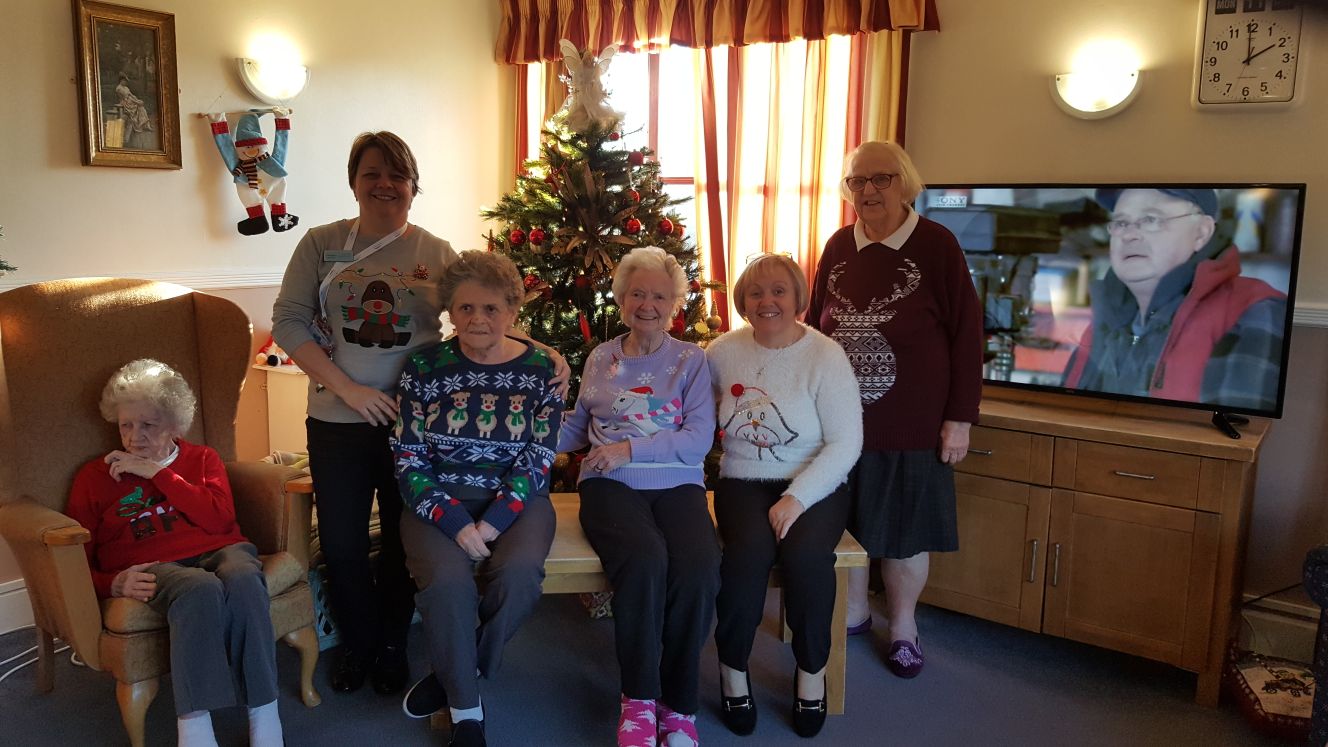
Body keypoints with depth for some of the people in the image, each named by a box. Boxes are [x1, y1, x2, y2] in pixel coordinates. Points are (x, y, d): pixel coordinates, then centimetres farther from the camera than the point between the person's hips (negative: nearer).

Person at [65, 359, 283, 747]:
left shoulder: (202, 459, 21)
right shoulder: (95, 476, 19)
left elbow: (220, 518, 1)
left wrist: (157, 473, 1)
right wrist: (114, 583, -11)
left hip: (218, 551, 2)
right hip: (154, 567, -1)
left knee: (243, 580, -37)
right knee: (200, 589, -39)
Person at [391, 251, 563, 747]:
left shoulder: (541, 370, 0)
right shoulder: (424, 368, 0)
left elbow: (537, 460, -5)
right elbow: (408, 461, -4)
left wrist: (492, 523, -19)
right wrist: (456, 524, -18)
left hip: (515, 501, 1)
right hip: (438, 501, 0)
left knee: (518, 573, -30)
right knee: (447, 581, -30)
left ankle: (453, 677, 0)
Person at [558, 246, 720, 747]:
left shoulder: (690, 360, 10)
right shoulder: (600, 359, 17)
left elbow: (699, 439, -2)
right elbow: (577, 428, 26)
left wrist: (630, 448, -12)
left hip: (678, 484, 0)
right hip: (611, 485, 0)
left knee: (699, 568, -32)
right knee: (644, 559, -34)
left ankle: (678, 705, -9)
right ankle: (639, 699, -16)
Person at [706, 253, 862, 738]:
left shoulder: (825, 356, -7)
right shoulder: (724, 351, 3)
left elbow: (846, 444, -11)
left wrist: (797, 498, -21)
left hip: (814, 486, -1)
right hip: (743, 484, 2)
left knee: (805, 553, -31)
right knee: (749, 550, -30)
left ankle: (811, 671, -4)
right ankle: (733, 667, -5)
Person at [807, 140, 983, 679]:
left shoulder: (936, 245, -8)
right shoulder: (838, 247, 3)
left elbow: (965, 333, -7)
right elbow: (814, 326, 11)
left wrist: (960, 417, -9)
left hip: (910, 427, -3)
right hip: (840, 424, 4)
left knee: (904, 529, 11)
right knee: (842, 522, 15)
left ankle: (903, 625, 32)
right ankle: (853, 611, 38)